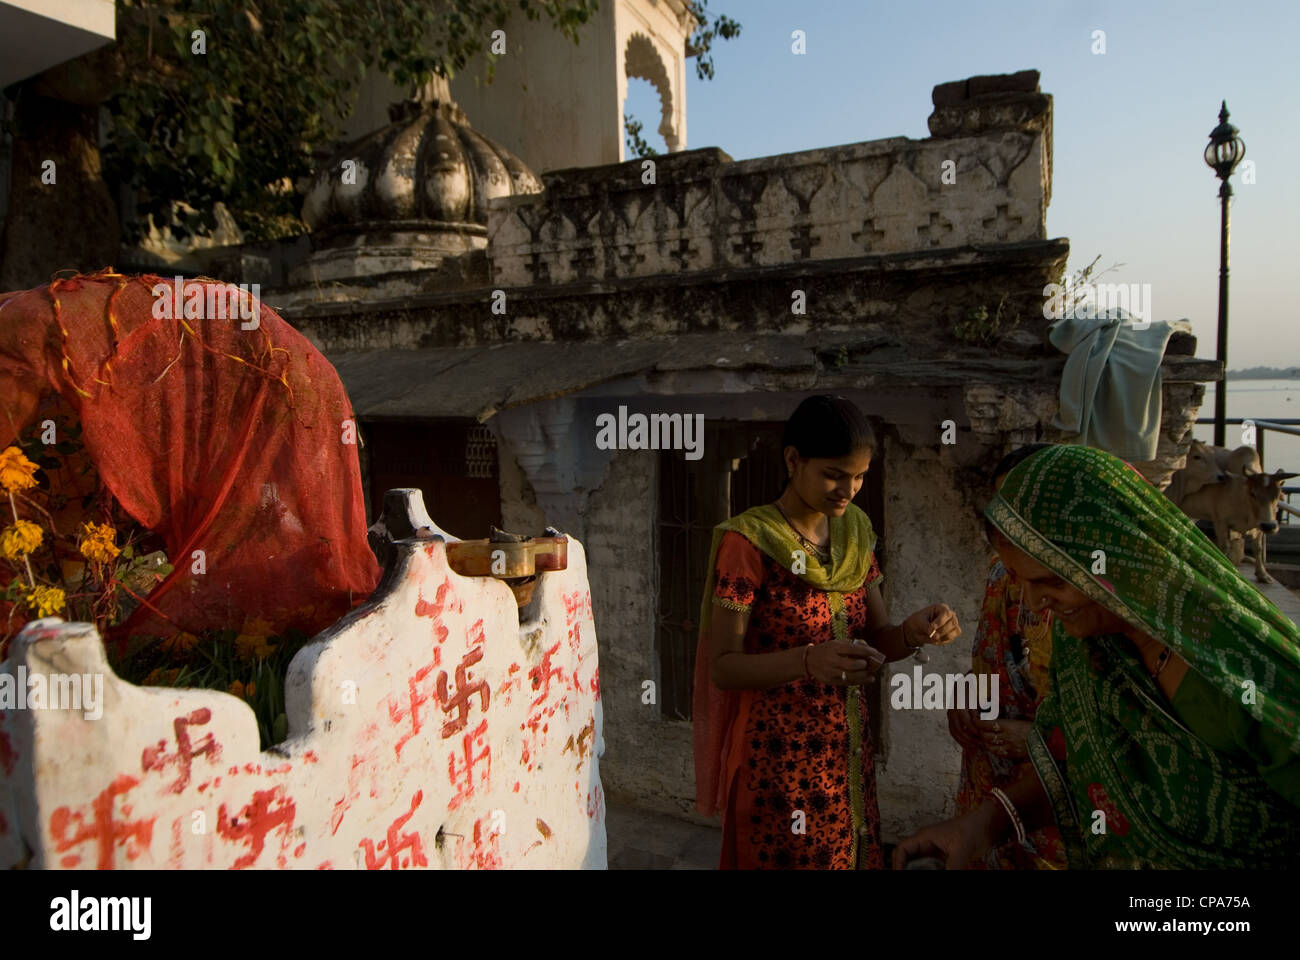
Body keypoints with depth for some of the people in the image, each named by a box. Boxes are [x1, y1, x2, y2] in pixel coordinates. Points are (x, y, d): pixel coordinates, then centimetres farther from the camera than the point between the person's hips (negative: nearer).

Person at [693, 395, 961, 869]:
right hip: (779, 756, -6)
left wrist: (915, 631, -16)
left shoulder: (855, 531, 2)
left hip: (848, 752, 6)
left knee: (852, 855, 18)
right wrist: (808, 660, -35)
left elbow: (877, 640, 6)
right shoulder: (748, 541, -18)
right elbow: (722, 666, -19)